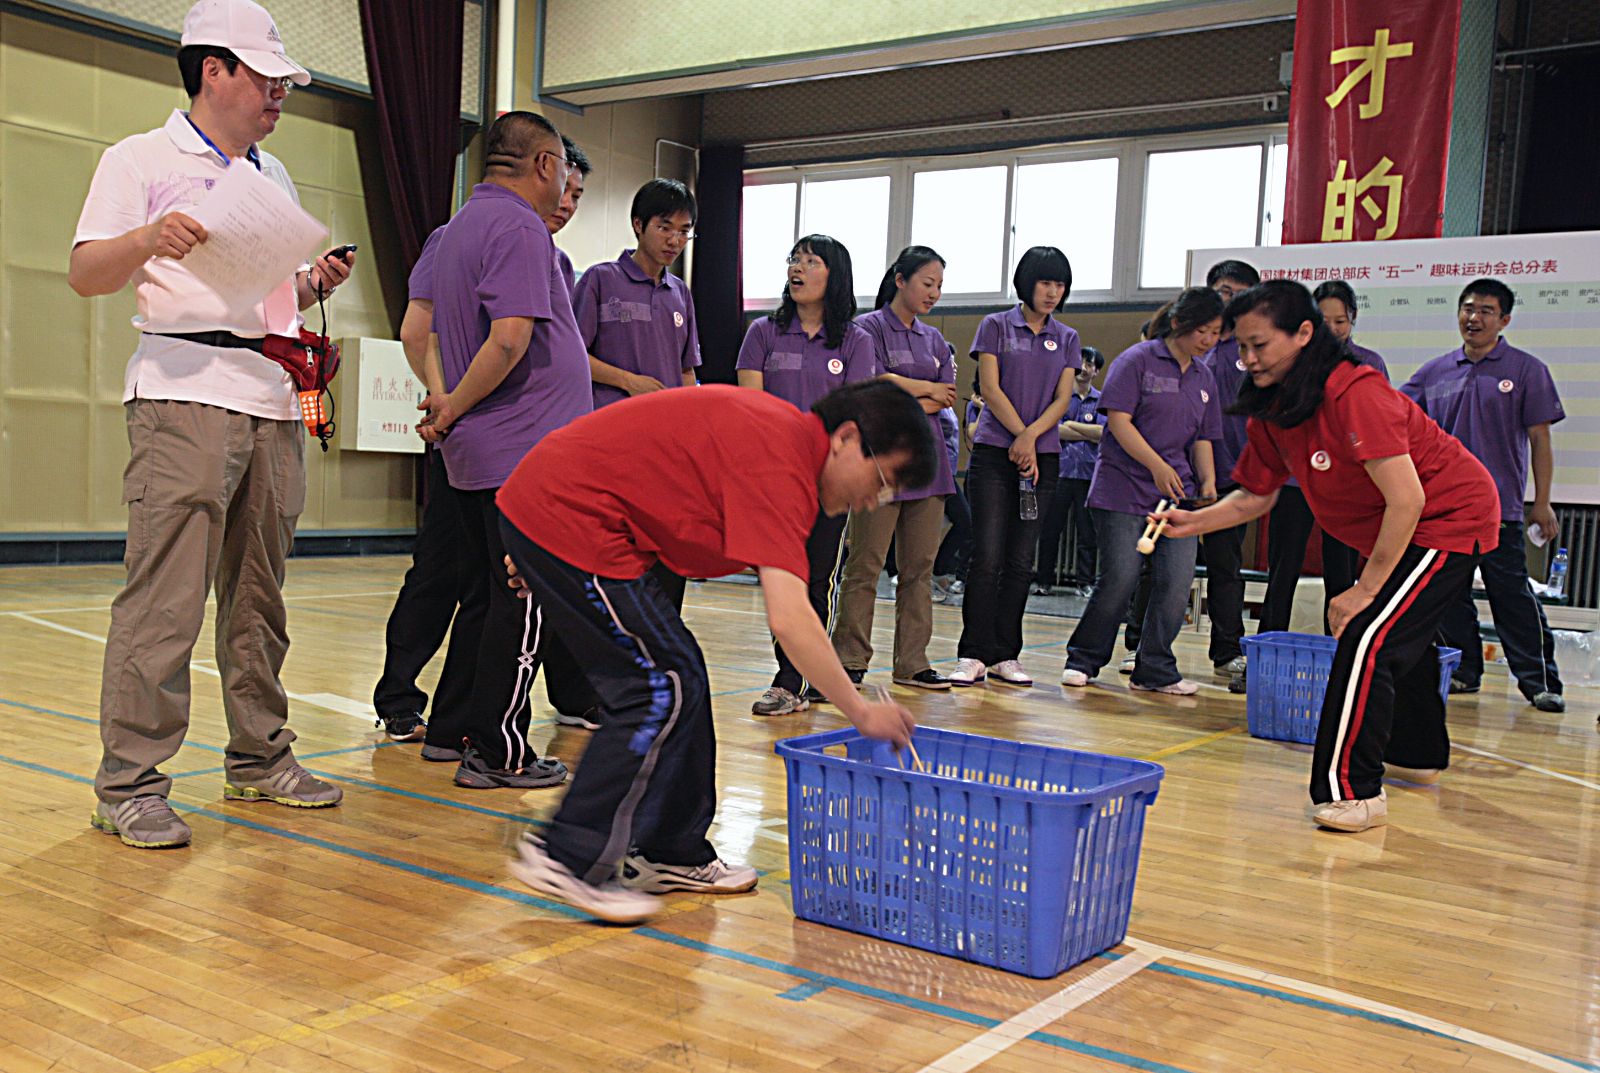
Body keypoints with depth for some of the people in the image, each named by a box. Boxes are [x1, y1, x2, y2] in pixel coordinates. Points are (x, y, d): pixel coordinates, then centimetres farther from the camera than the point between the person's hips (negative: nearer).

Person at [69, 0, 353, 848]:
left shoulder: (275, 177, 24)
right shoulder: (143, 159, 5)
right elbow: (85, 273, -2)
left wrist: (315, 286, 7)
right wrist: (146, 240, -22)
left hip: (273, 398, 7)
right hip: (184, 389, -6)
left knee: (258, 592, 8)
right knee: (166, 594, -11)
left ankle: (259, 757, 17)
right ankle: (128, 784, -4)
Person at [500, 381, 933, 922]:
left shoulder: (778, 427, 10)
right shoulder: (781, 463, -21)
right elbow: (789, 619, -30)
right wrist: (862, 713, -20)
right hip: (564, 518, -10)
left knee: (678, 679, 11)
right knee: (663, 689, -8)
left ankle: (672, 854, 21)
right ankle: (567, 858, 0)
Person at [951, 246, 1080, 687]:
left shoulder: (1067, 338, 13)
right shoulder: (996, 326, 4)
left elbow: (1062, 399, 4)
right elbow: (991, 389, -5)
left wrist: (1031, 436, -13)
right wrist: (1020, 436, -13)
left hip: (1043, 456, 4)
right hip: (994, 452, -3)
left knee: (1021, 560, 4)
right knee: (987, 556, -9)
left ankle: (1005, 655, 10)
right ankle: (973, 655, -4)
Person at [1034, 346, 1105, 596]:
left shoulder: (1101, 401, 12)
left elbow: (1104, 432, -1)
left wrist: (1069, 425, -8)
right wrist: (1089, 434, -8)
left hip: (1089, 472, 1)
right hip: (1060, 470, -1)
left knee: (1087, 531, 3)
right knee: (1050, 528, 0)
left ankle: (1085, 581, 9)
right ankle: (1044, 580, 8)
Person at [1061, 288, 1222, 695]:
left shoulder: (1204, 378, 16)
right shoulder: (1137, 360, -4)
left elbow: (1202, 438, 19)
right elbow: (1118, 420, -11)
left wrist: (1208, 481, 2)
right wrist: (1157, 466, -19)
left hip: (1177, 494, 6)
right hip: (1124, 490, -6)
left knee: (1177, 581, -3)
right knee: (1120, 579, -7)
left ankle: (1155, 670, 9)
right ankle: (1082, 660, 11)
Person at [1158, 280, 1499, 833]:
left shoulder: (1354, 393, -31)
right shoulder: (1271, 411, -5)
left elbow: (1406, 501, -32)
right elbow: (1255, 496, 4)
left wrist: (1365, 590, -26)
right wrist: (1193, 521, -12)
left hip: (1451, 517, -10)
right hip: (1395, 533, 10)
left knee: (1369, 638, -22)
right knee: (1401, 637, 26)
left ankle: (1353, 792, -16)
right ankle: (1418, 756, 49)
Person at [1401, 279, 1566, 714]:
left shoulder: (1526, 370, 2)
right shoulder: (1434, 372, 10)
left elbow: (1539, 439, 2)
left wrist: (1542, 503, -2)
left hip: (1499, 505, -4)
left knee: (1511, 593, -5)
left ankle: (1540, 681, 2)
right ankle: (1464, 671, 22)